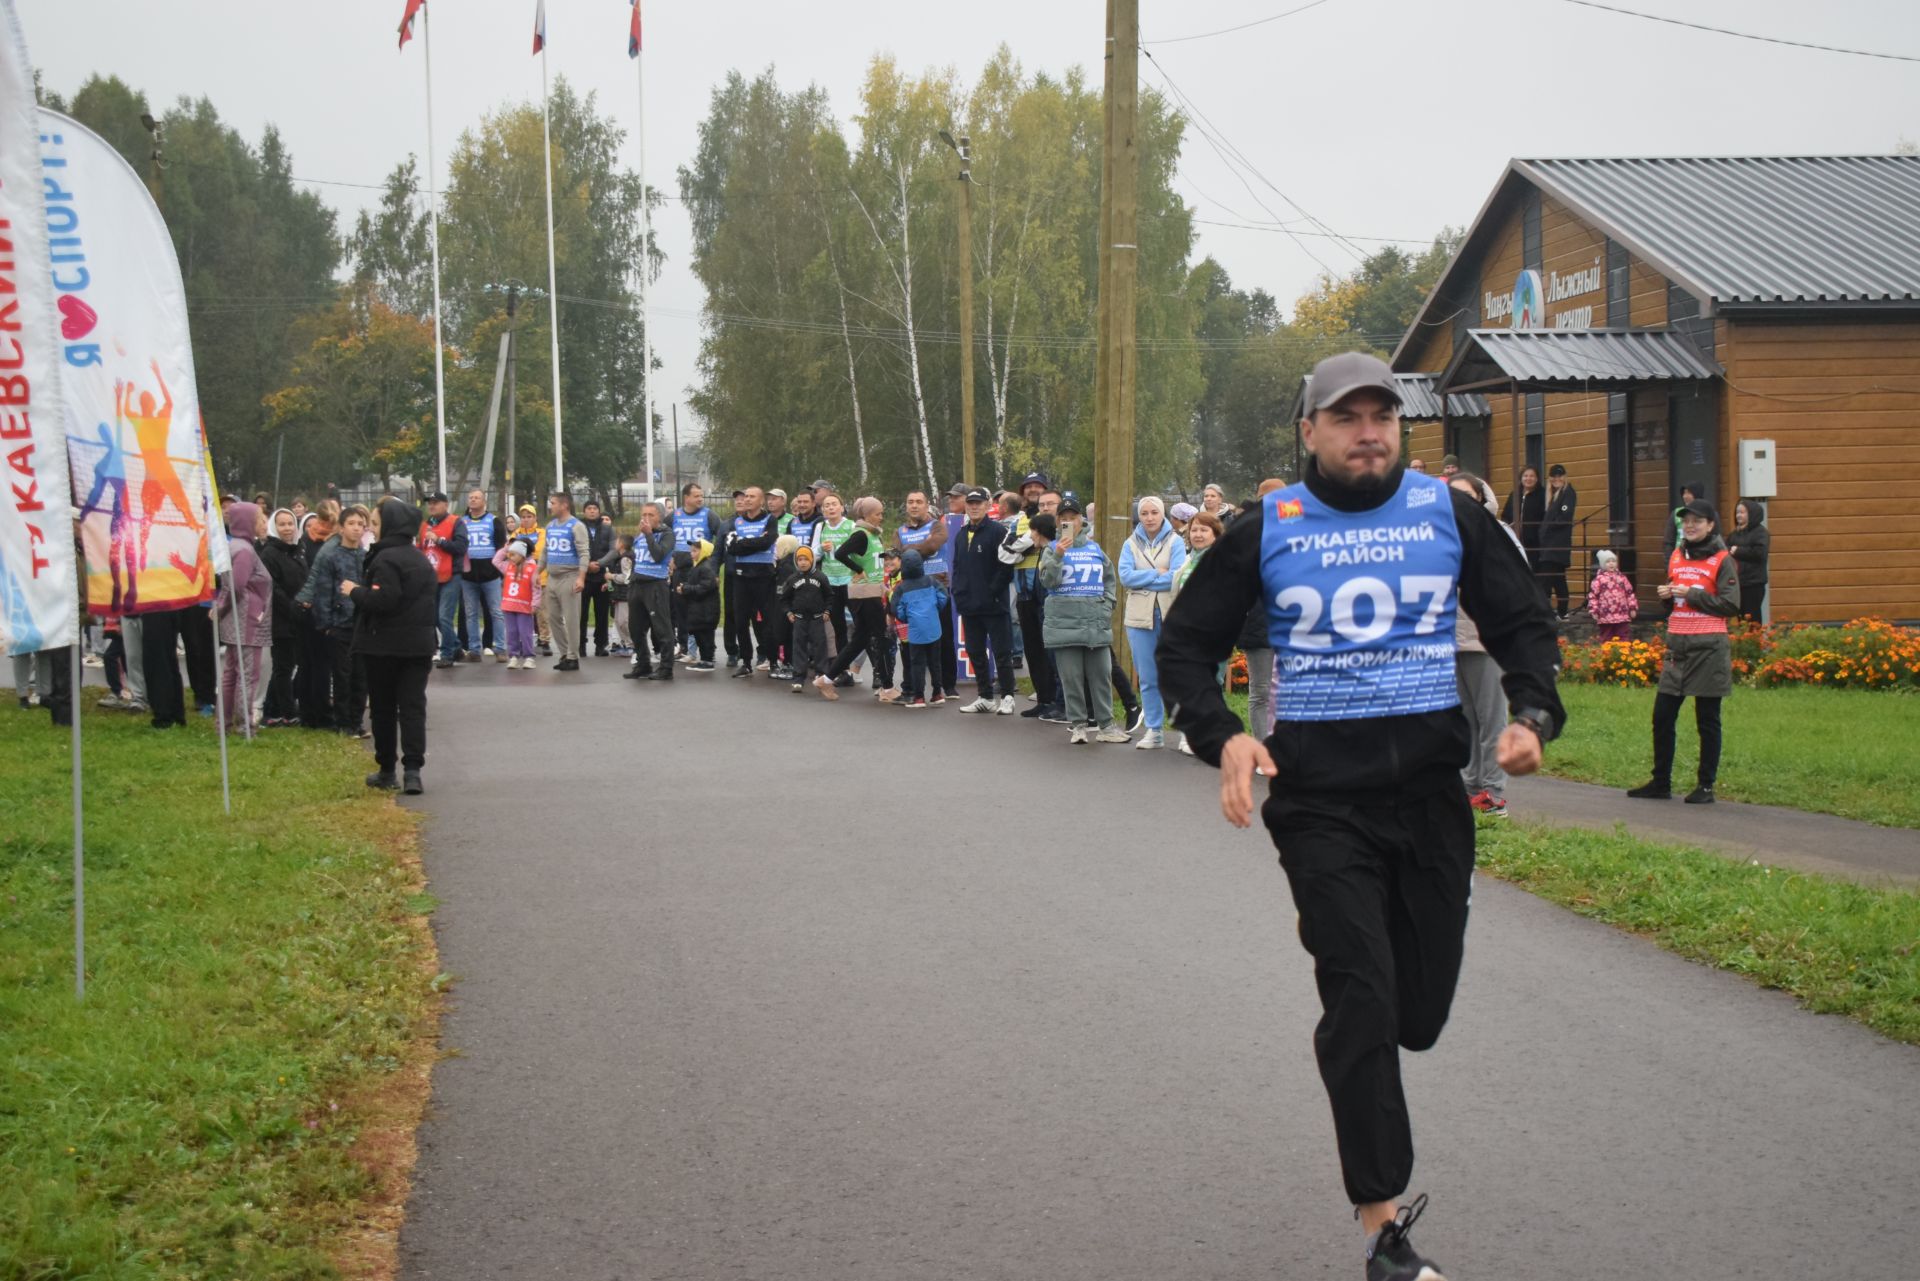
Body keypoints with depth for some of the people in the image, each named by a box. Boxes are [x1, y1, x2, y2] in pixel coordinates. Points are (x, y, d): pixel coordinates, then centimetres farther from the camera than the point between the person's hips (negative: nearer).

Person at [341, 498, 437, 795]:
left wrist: (355, 591, -11)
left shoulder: (386, 559, -16)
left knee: (383, 708, 7)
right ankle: (412, 770, -10)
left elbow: (383, 600, -25)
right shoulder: (421, 558, 10)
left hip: (384, 645, -6)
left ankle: (387, 770, 14)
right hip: (418, 644, 6)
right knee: (413, 707, 1)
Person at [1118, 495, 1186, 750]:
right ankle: (1154, 730, 12)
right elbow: (1125, 576, -4)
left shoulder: (1175, 542, 0)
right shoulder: (1131, 544, 8)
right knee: (1148, 678, 5)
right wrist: (1157, 574, -8)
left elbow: (1177, 578, -12)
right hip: (1140, 616, 2)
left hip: (1171, 616, -2)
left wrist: (1142, 579, -7)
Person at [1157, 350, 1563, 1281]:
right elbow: (1185, 643, 8)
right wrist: (1222, 736, -9)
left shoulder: (1449, 514, 7)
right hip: (1321, 798, -2)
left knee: (1420, 1010, 6)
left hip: (1431, 786, 2)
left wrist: (1533, 715, -5)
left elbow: (1522, 623, 14)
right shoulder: (1267, 531, 3)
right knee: (1363, 1000, -10)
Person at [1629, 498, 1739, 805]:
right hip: (1677, 645, 6)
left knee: (1707, 720, 1)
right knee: (1662, 716, 5)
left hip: (1709, 647, -6)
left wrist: (1691, 594, -15)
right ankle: (1660, 783, 15)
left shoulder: (1722, 560, -5)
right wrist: (1665, 594, 2)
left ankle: (1706, 786, 10)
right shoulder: (1676, 557, 14)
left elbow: (1731, 604, -12)